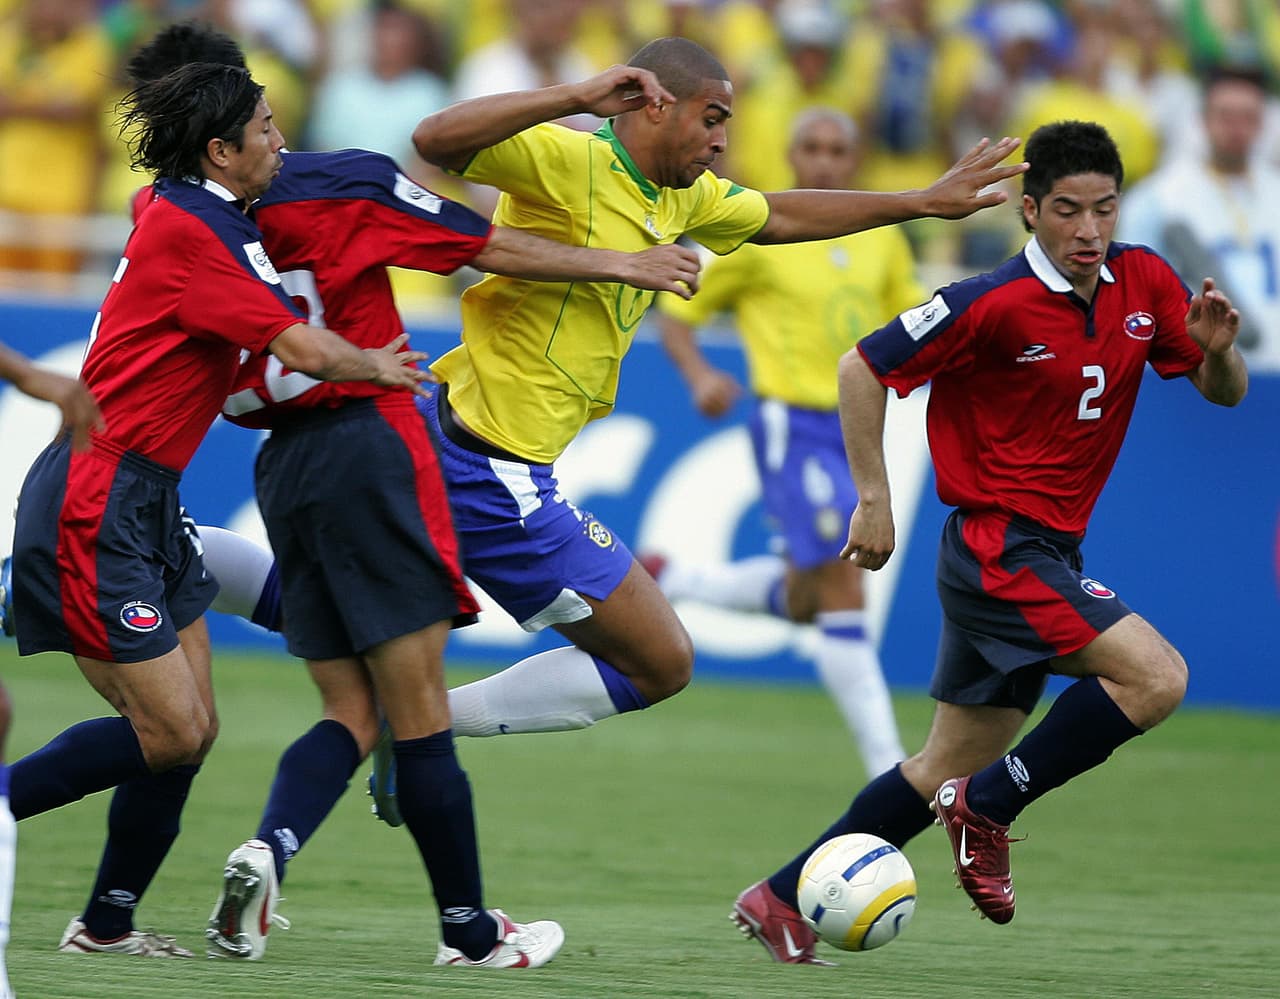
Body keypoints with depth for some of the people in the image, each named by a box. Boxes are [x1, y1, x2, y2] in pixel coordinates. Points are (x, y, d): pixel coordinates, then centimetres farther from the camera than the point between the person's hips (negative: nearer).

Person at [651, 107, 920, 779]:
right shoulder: (755, 235, -5)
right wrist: (700, 376, -18)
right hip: (793, 424, -6)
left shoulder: (881, 238, 9)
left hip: (858, 426, 6)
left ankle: (668, 579, 34)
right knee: (843, 587, -14)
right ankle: (887, 769, -13)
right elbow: (674, 315, 1)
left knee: (804, 601, 12)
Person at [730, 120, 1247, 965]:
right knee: (1156, 676, -22)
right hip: (995, 545, -8)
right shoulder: (996, 304, -17)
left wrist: (1218, 350, -14)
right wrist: (873, 501, -10)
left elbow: (1225, 393, 8)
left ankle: (782, 900, 20)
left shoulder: (1143, 283, 1)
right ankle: (988, 808, -7)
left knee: (954, 765, 13)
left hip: (1048, 555, 8)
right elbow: (864, 369, -9)